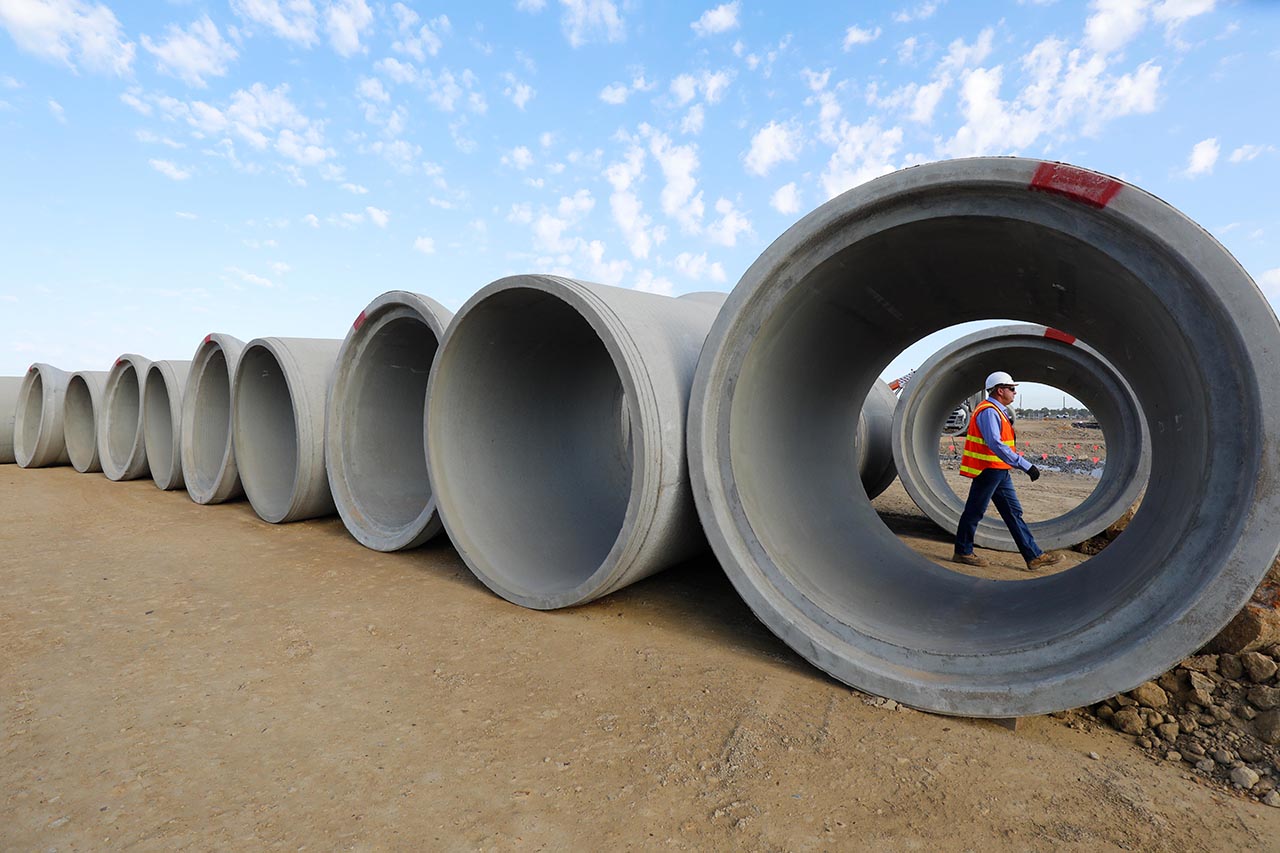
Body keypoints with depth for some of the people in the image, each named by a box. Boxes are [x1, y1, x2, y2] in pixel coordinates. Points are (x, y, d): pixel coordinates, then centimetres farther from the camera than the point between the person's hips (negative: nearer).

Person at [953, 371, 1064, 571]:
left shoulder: (998, 411, 17)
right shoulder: (988, 411, -17)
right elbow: (996, 445, -28)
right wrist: (1026, 465, -29)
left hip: (1000, 472, 10)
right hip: (987, 470, -10)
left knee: (1014, 512, 10)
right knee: (974, 512, 0)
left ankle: (1034, 556, 13)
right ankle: (962, 552, 12)